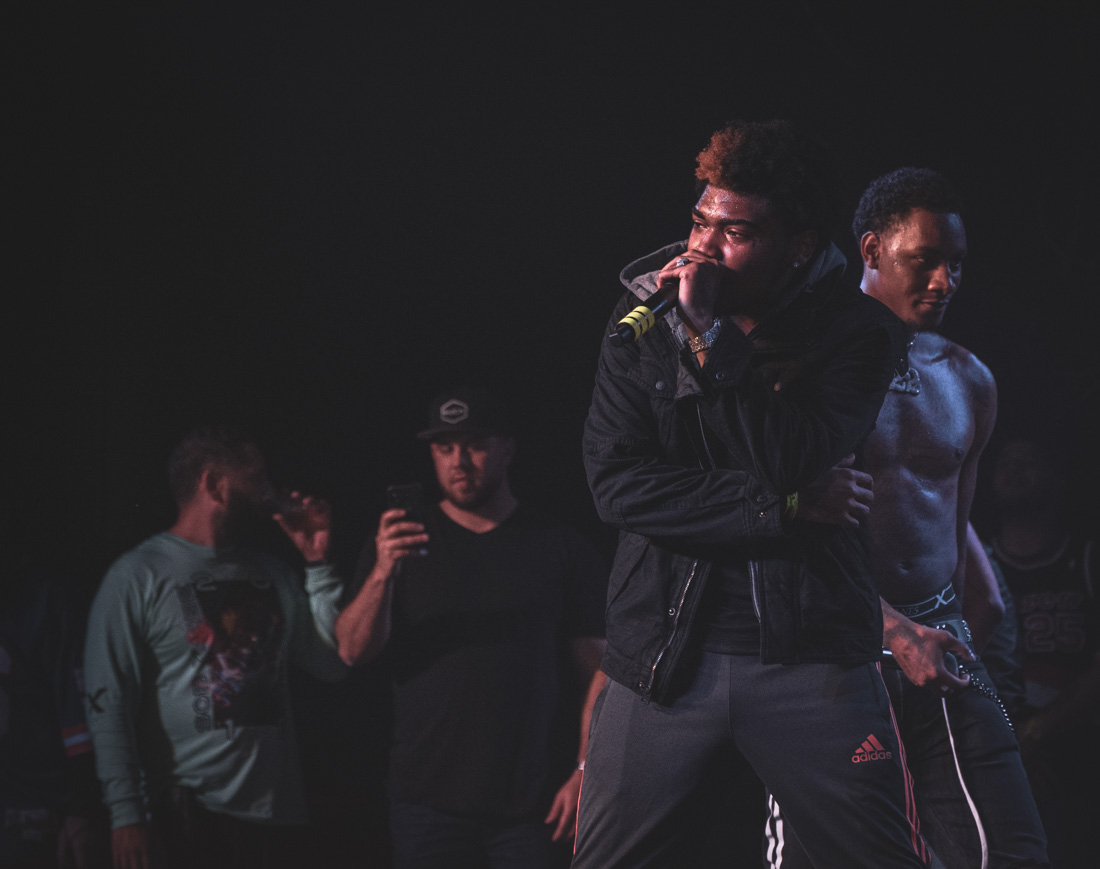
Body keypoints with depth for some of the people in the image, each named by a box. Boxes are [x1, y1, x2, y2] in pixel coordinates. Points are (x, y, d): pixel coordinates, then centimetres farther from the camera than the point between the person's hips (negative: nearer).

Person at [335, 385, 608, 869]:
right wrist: (383, 573, -19)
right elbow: (354, 650, -2)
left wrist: (585, 771, -7)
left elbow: (596, 670, 3)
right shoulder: (401, 542, 10)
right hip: (429, 802, 1)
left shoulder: (562, 550, 6)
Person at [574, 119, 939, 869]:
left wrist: (714, 331, -15)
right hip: (665, 655, 1)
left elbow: (797, 461, -15)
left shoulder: (858, 329, 0)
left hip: (811, 657, -1)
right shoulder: (642, 318, 5)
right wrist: (780, 508, -13)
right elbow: (617, 482, -5)